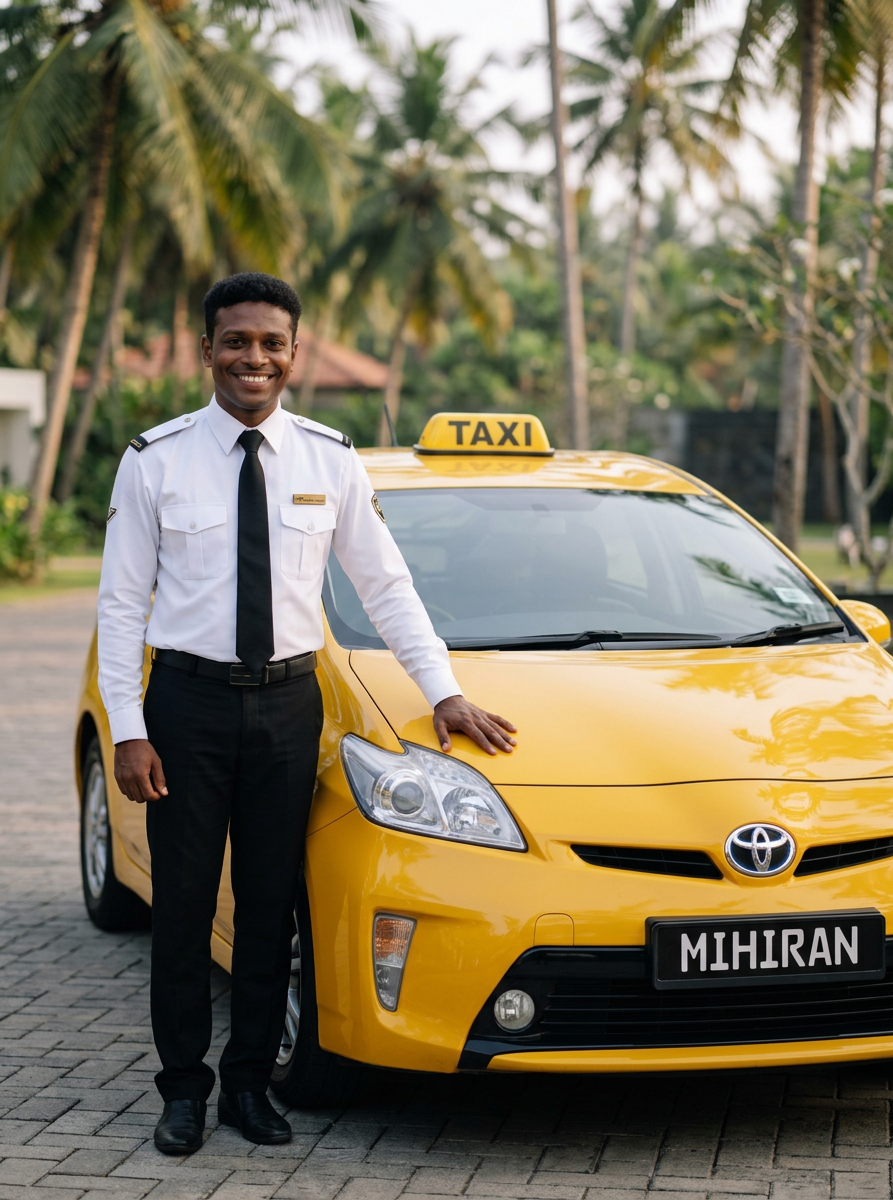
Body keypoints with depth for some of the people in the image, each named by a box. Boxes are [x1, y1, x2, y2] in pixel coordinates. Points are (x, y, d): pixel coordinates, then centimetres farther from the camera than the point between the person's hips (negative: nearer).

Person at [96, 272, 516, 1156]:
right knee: (183, 902, 4)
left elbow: (386, 585, 7)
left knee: (270, 905, 8)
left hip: (287, 701, 2)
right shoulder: (155, 460, -3)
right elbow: (121, 601, -2)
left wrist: (444, 691, 0)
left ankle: (250, 1083, 21)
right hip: (187, 696, -2)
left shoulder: (330, 460, 2)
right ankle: (184, 1089, 17)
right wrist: (127, 728, -8)